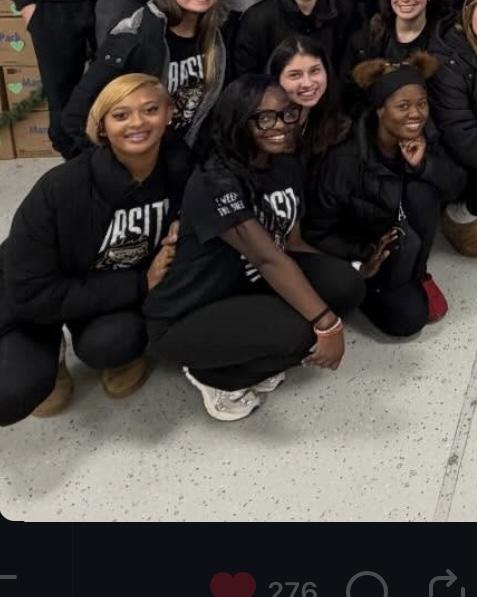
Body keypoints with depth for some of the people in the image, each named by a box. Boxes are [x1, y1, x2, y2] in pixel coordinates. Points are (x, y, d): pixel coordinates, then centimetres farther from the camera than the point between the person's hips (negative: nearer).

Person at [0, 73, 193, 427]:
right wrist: (139, 284, -28)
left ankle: (120, 350, 6)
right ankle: (47, 355, 9)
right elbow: (31, 292, -26)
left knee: (109, 343, -31)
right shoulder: (61, 189, -29)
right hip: (35, 302, -2)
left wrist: (179, 247, -24)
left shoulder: (180, 168, -18)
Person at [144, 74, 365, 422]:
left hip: (247, 289, 8)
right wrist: (327, 324, -34)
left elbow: (293, 244, 5)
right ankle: (212, 375, -2)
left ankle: (256, 362, 6)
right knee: (298, 333, -32)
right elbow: (268, 259, -32)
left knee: (346, 285, -13)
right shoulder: (215, 182, -26)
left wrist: (341, 283, -8)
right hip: (185, 318, -8)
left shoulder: (288, 167, 1)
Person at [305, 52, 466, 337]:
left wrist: (423, 163, -27)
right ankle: (373, 287, 9)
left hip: (403, 245, 5)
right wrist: (362, 257, -27)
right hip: (358, 248, -5)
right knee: (409, 318, -23)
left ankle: (416, 275, -4)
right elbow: (318, 230, -21)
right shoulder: (347, 159, -27)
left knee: (422, 190, -26)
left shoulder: (424, 138, -12)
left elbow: (457, 185, -12)